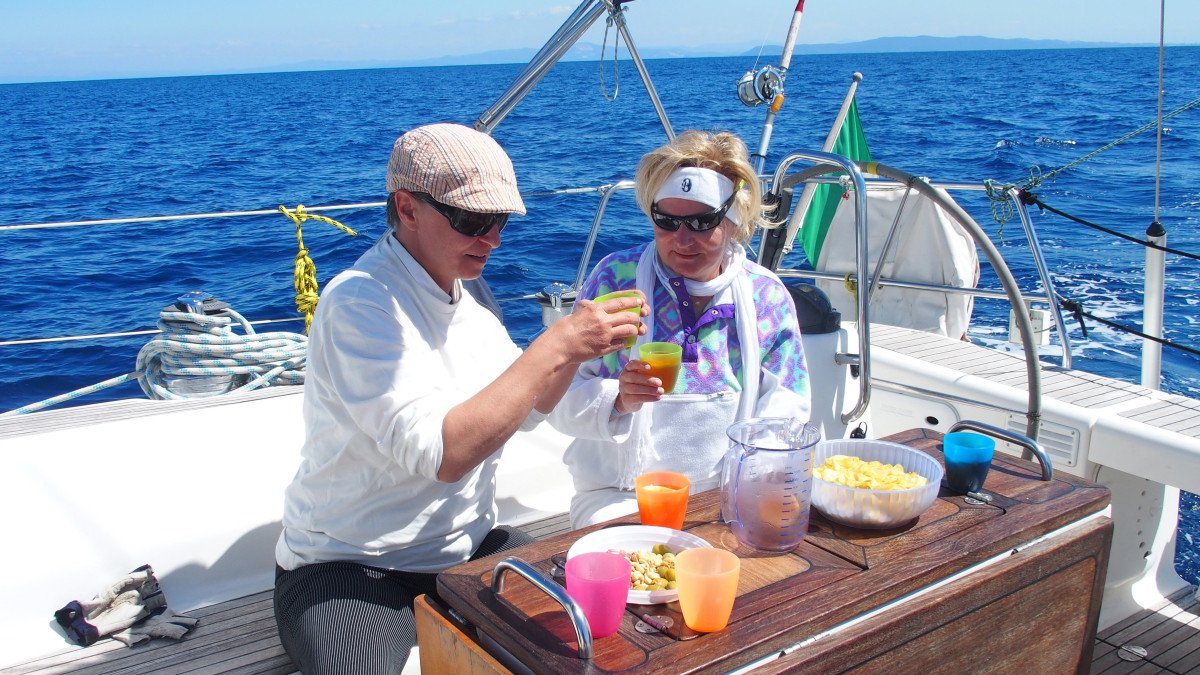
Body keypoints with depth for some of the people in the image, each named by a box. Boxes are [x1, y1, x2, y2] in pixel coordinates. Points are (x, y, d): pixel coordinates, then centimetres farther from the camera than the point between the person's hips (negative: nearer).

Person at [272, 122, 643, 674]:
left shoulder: (463, 302, 6)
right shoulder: (360, 302, -21)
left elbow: (527, 406, 13)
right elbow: (442, 454, -30)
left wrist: (577, 343, -5)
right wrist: (554, 346, -29)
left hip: (468, 547, 7)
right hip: (351, 570, -7)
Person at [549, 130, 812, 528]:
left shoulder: (768, 296, 2)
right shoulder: (616, 278, -5)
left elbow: (785, 411, 4)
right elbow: (563, 399, -6)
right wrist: (618, 400, -28)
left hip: (731, 493, 2)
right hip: (620, 495, -2)